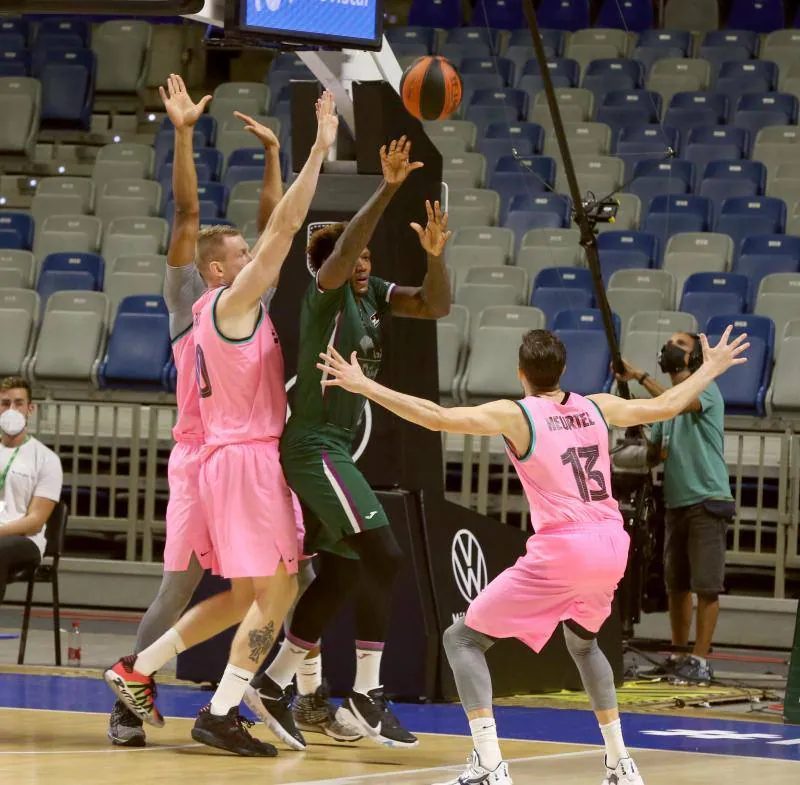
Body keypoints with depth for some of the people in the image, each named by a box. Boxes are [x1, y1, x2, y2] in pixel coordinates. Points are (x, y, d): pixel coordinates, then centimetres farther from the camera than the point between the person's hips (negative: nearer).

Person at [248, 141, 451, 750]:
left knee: (341, 570, 14)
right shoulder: (325, 290, -12)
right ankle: (366, 695, -13)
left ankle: (275, 684, 23)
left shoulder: (372, 294, 11)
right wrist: (388, 189, -40)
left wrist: (435, 254, -12)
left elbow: (436, 306, 6)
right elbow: (340, 249, -32)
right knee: (384, 555, -16)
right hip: (313, 444, -10)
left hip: (335, 447, 10)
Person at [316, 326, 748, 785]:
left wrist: (364, 386, -10)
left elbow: (438, 418, -13)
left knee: (463, 639, 5)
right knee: (583, 641, 35)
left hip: (561, 549, -6)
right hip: (612, 545, 6)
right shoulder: (598, 408, 12)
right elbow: (666, 406, 25)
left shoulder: (515, 415, -3)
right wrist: (712, 369, 42)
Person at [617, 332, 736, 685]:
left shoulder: (706, 388, -4)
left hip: (707, 501, -8)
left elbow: (681, 404, -27)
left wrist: (641, 377, -31)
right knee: (675, 584, 9)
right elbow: (654, 453, 19)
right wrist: (639, 448, -4)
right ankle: (678, 656, 16)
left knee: (706, 585, -8)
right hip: (676, 503, 8)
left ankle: (700, 661, -8)